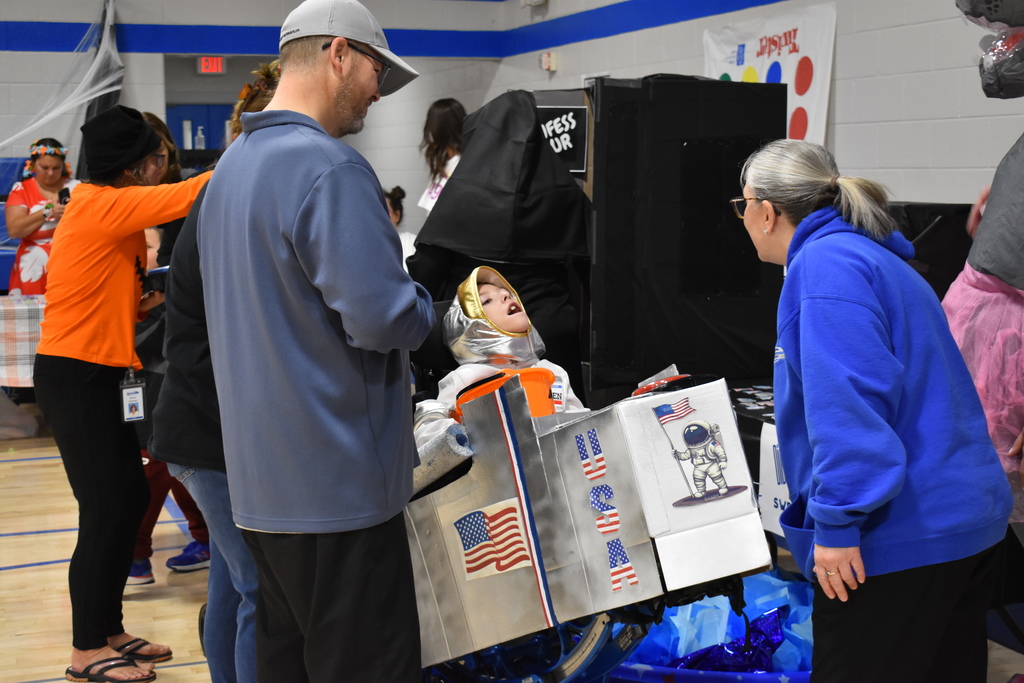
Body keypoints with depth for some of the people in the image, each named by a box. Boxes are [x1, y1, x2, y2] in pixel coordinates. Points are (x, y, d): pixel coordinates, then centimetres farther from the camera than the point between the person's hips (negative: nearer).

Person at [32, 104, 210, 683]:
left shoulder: (114, 212, 14)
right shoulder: (102, 205, -15)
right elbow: (191, 194, -21)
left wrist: (162, 295, -1)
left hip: (101, 374, 10)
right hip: (74, 374, -10)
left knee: (130, 499, 12)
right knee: (107, 509, -5)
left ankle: (109, 630, 24)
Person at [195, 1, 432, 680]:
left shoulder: (231, 167, 14)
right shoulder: (331, 170, -18)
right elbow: (382, 317, -24)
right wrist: (428, 305, -2)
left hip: (260, 482, 10)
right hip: (337, 486, -10)